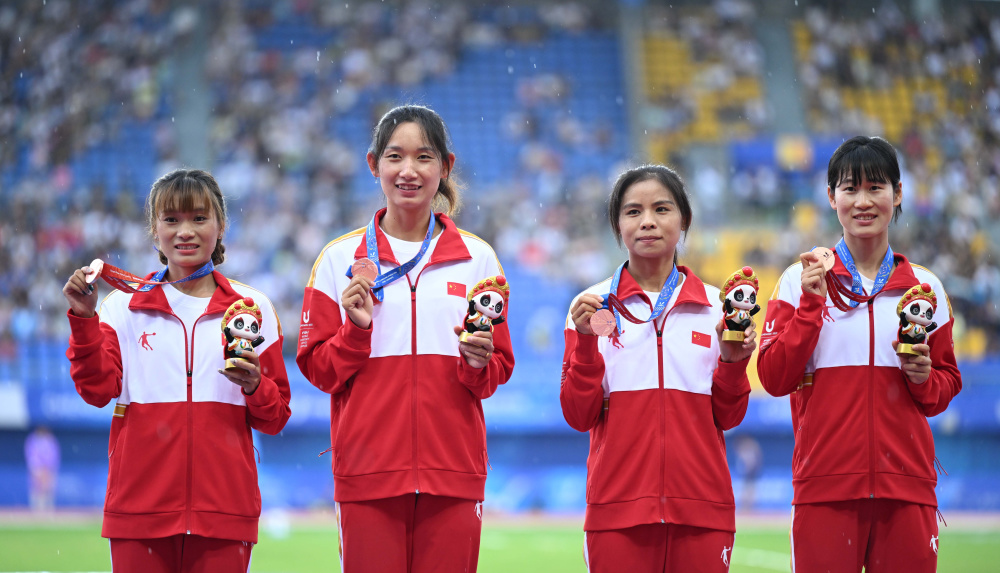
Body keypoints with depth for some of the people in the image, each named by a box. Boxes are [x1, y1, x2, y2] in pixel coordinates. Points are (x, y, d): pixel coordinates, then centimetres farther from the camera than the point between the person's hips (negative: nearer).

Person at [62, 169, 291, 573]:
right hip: (140, 507, 0)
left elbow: (276, 419, 10)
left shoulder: (251, 308, 9)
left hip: (223, 506, 0)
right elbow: (98, 388, -4)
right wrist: (84, 319, -14)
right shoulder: (125, 305, 8)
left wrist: (255, 387, -11)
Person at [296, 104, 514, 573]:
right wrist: (355, 331, -10)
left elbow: (500, 371, 12)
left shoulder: (477, 258, 9)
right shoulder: (340, 259, 7)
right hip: (367, 474, -1)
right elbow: (318, 370, 7)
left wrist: (478, 363, -9)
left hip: (452, 471, 1)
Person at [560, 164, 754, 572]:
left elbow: (728, 417, 9)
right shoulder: (594, 306, 5)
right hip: (618, 508, -1)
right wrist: (586, 341, -11)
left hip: (701, 508, 1)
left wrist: (733, 362, -7)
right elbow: (579, 416, 0)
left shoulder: (716, 306, 8)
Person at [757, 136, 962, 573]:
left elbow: (948, 385, 18)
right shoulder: (801, 279, 6)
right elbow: (774, 379, -1)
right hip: (824, 484, -2)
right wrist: (811, 304, -9)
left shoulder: (924, 286, 11)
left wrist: (925, 379, -4)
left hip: (906, 484, 2)